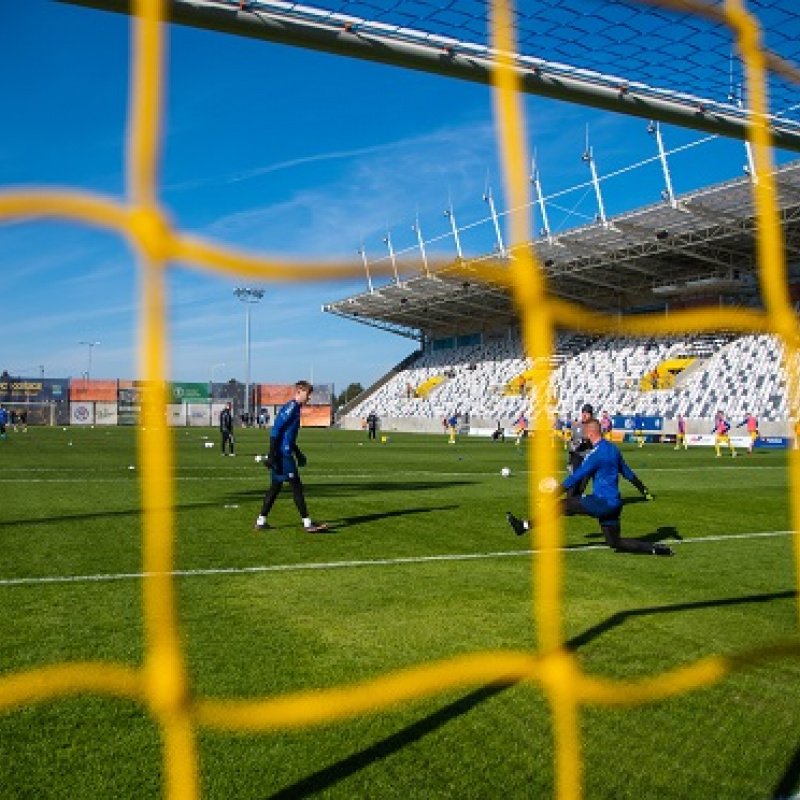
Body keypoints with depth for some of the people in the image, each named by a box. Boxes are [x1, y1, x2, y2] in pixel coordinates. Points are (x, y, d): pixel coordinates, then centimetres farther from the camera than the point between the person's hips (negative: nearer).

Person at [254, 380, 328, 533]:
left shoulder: (295, 408, 18)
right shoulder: (291, 407, -13)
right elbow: (276, 430, -19)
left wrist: (297, 453, 27)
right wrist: (272, 455, -21)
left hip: (285, 454, 10)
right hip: (283, 455, -10)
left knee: (276, 486, 12)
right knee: (296, 486, -7)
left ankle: (261, 521, 17)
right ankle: (307, 523, -5)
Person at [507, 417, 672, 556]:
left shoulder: (595, 453, -15)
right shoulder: (613, 448, 12)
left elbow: (577, 477, -15)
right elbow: (627, 473, 21)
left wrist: (557, 491, -9)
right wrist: (645, 490, 31)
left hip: (602, 502, -9)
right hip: (614, 503, 9)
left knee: (563, 505, -7)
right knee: (615, 542, 16)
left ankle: (524, 525, -11)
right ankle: (654, 548, 8)